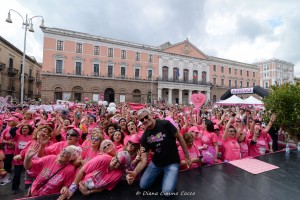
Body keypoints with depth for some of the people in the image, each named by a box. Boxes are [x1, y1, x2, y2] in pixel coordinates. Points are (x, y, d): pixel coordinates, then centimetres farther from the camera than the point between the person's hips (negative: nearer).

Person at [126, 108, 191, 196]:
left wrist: (187, 157, -4)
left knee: (167, 192, -17)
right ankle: (160, 173, 26)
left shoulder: (165, 124, -22)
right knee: (143, 186, 5)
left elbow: (179, 137, -9)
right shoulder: (144, 137, -10)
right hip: (156, 163, 4)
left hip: (172, 163, -4)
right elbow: (144, 159, -12)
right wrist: (135, 172, -31)